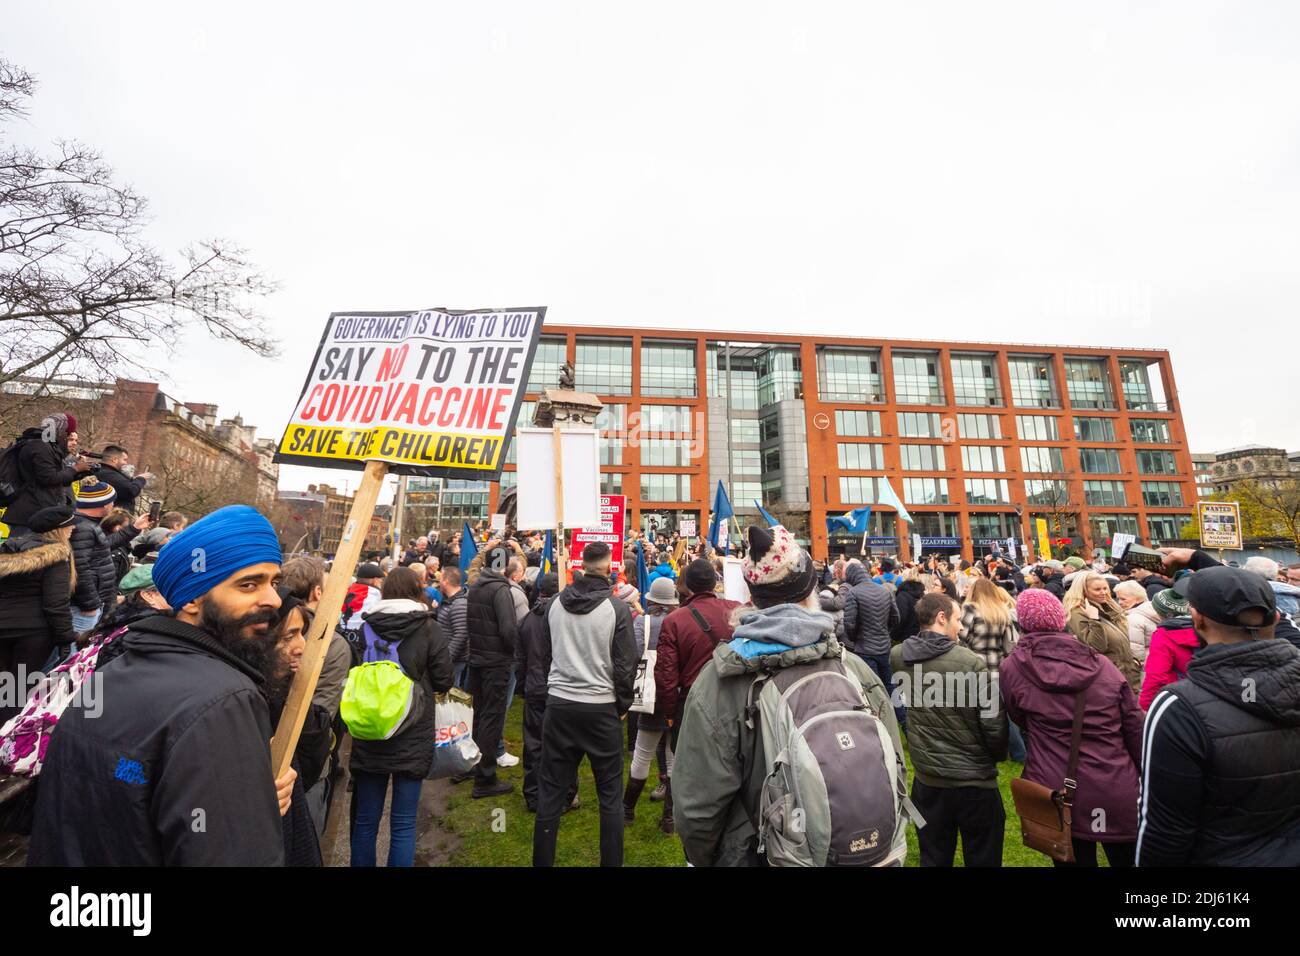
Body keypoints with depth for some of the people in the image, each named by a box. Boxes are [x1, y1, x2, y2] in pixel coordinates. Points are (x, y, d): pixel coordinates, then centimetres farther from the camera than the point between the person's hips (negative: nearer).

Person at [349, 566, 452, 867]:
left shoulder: (365, 627, -3)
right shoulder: (428, 629, -9)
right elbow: (443, 681, -6)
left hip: (368, 736, 3)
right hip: (413, 737, -2)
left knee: (365, 820, 17)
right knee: (403, 824, 10)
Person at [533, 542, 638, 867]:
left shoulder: (555, 603, 0)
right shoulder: (616, 608, -12)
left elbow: (545, 653, 11)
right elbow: (625, 664, -9)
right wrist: (623, 705, 6)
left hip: (558, 705, 4)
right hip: (601, 708, -3)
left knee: (551, 791, 14)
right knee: (610, 794, 12)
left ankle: (542, 860, 27)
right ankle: (611, 861, 21)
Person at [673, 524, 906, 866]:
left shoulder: (718, 681, -23)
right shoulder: (856, 669, -14)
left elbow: (696, 806, -20)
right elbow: (895, 776, -3)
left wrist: (703, 859, 1)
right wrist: (884, 844, 15)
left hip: (763, 855, -2)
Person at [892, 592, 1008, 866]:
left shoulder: (897, 657, -8)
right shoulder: (973, 663, -21)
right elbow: (994, 724, -14)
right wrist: (999, 755, 5)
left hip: (926, 779, 4)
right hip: (975, 781, -3)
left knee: (933, 859, 20)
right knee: (983, 860, 18)